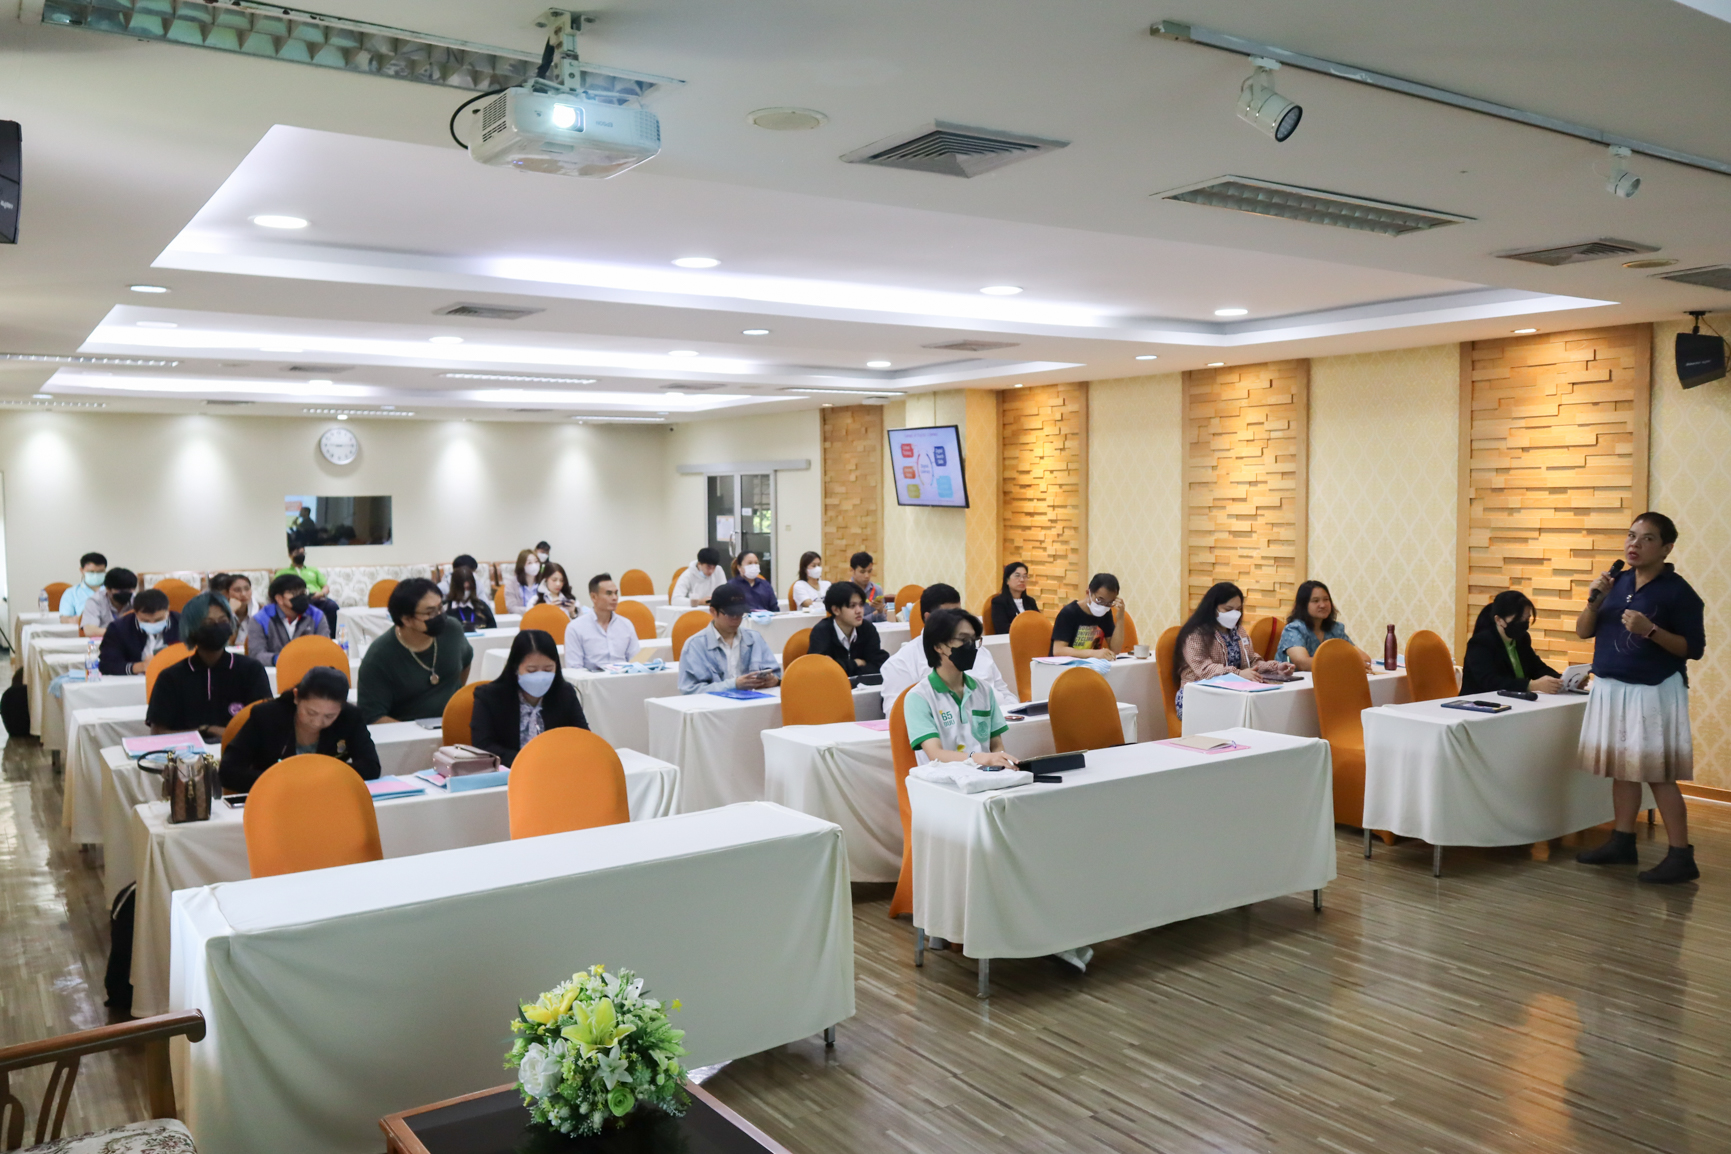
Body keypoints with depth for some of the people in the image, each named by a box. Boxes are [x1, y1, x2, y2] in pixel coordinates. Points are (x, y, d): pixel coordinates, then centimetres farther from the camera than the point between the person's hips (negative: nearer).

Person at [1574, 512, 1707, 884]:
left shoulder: (1678, 591, -10)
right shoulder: (1617, 581, 6)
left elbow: (1694, 648, -11)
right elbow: (1583, 631, 6)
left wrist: (1650, 630, -23)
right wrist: (1595, 599, -10)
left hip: (1653, 693, -6)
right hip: (1611, 689, 6)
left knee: (1658, 774, -5)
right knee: (1622, 769, 12)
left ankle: (1681, 856, 1)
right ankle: (1622, 842, 22)